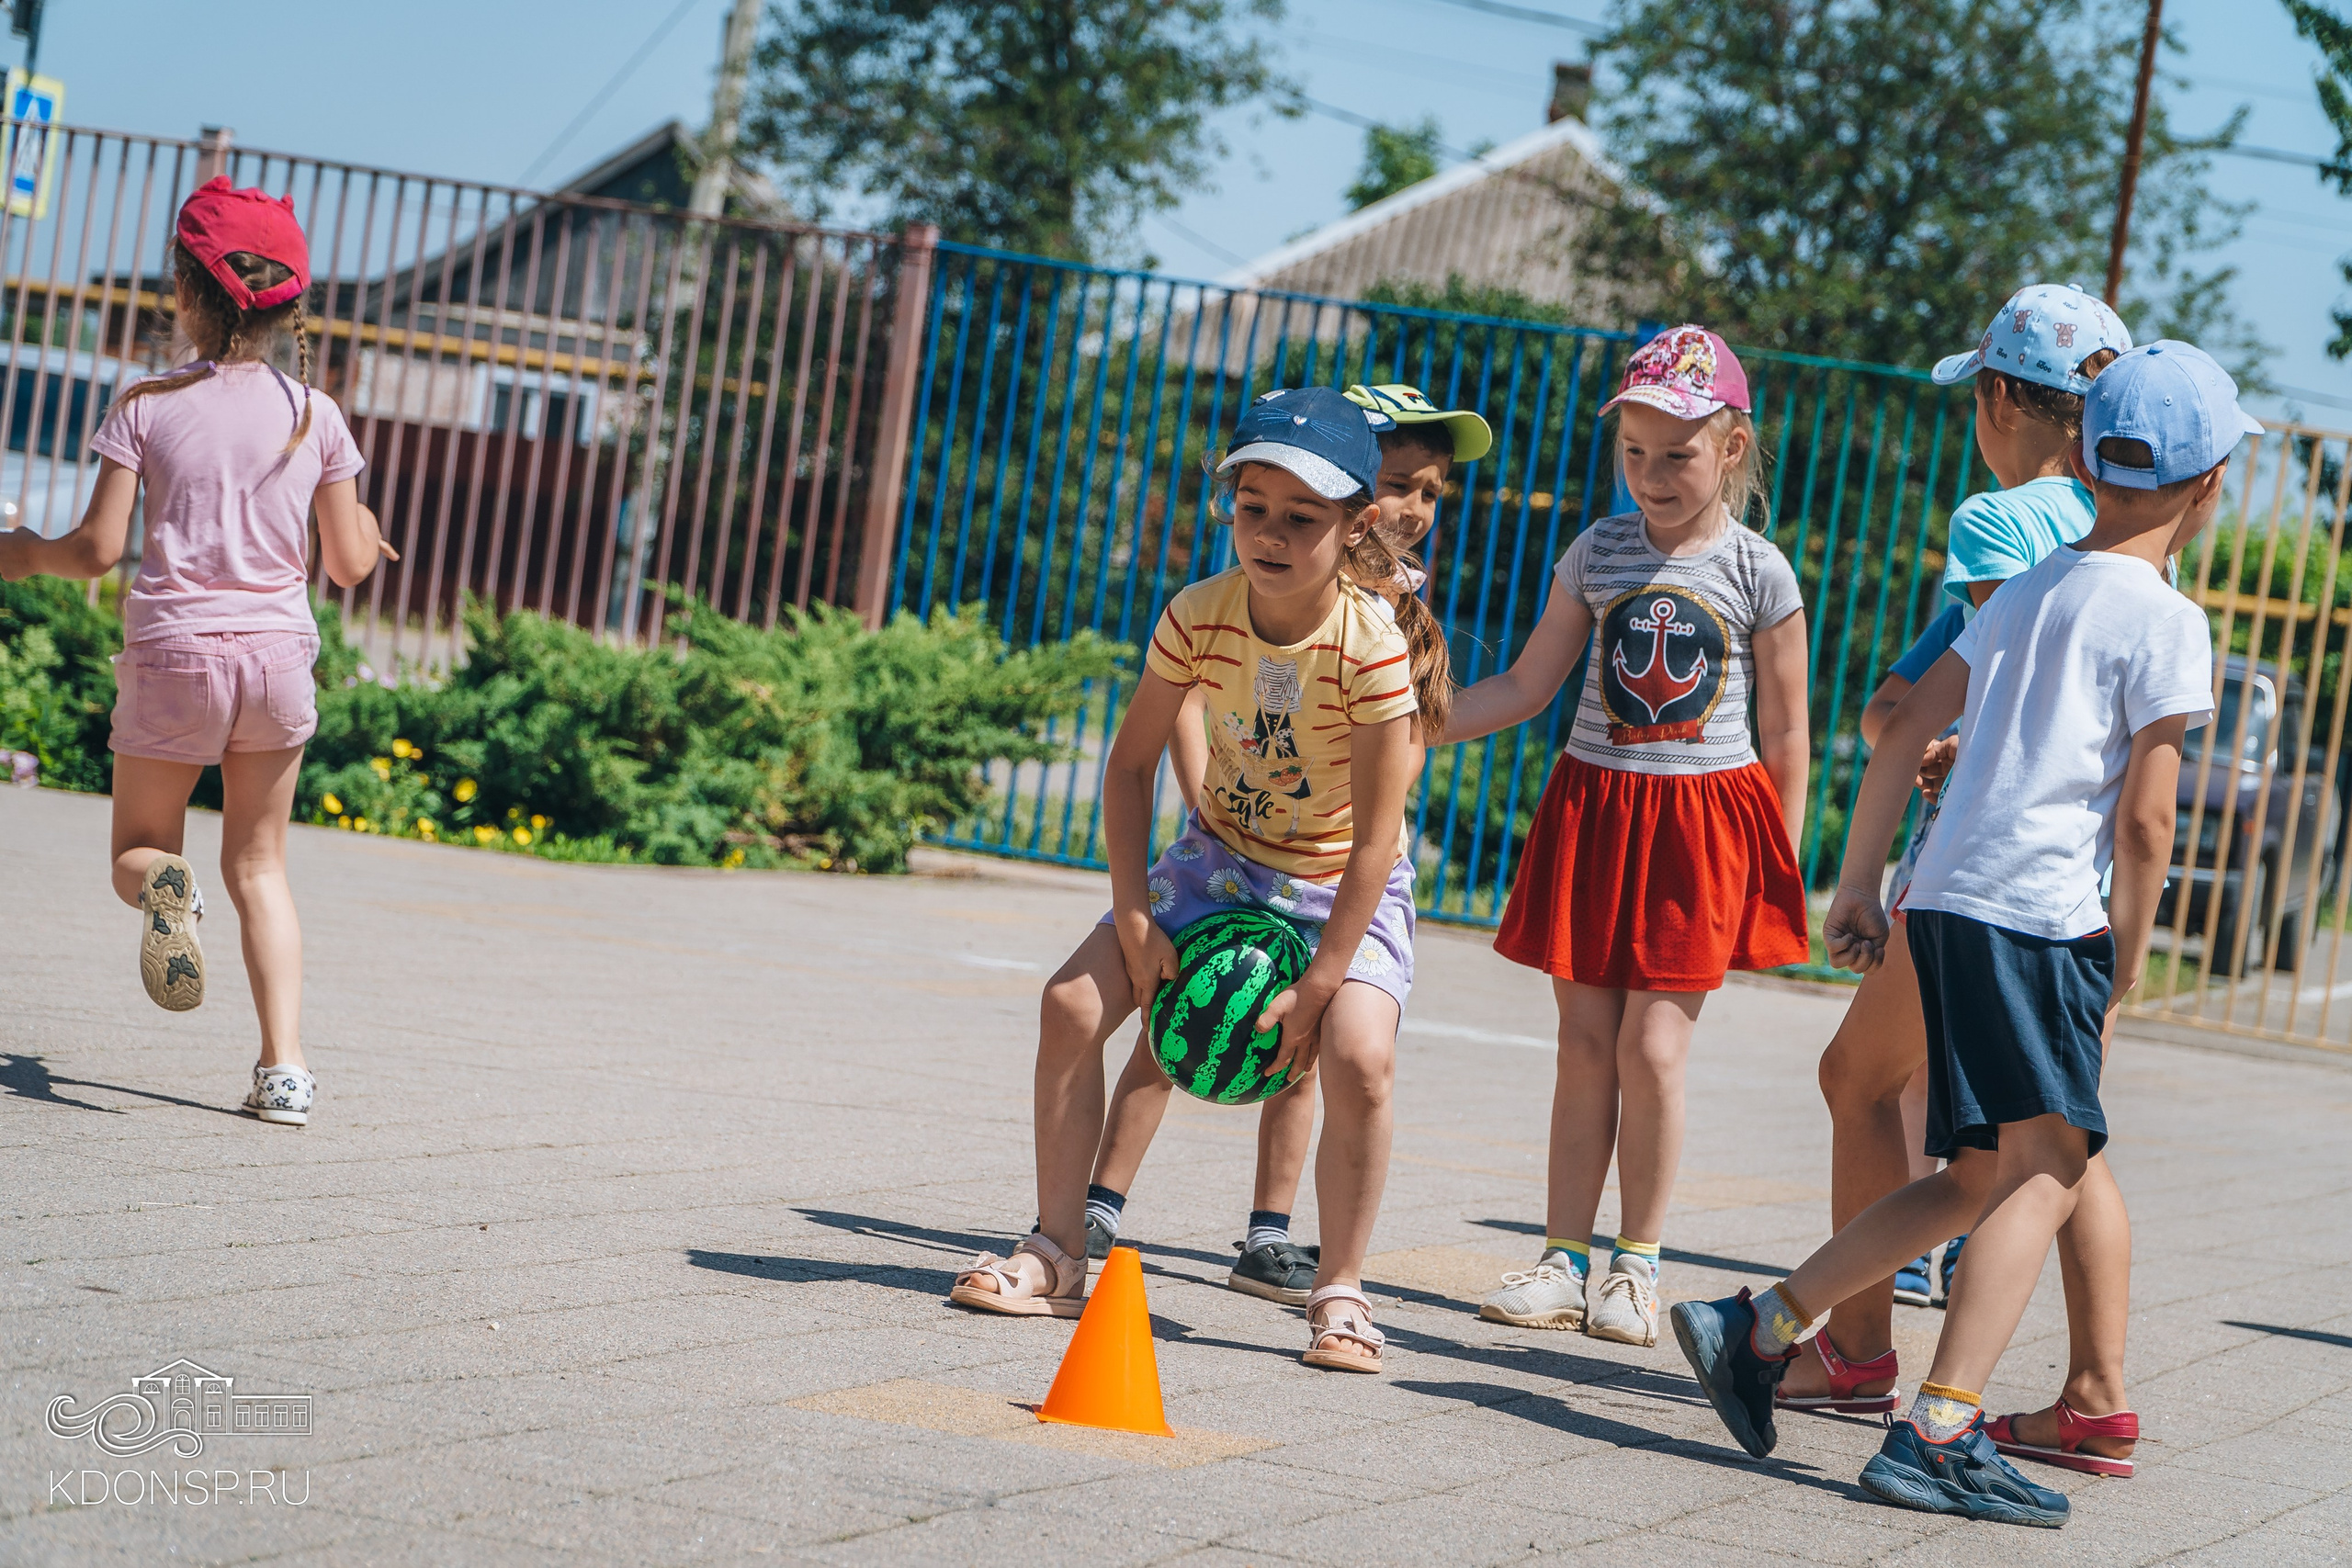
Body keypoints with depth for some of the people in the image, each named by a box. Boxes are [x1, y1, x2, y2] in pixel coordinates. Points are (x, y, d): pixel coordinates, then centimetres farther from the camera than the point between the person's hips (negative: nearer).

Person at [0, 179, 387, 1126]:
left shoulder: (146, 408, -5)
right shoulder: (314, 416, 1)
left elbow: (98, 549, -7)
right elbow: (350, 565, 4)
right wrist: (366, 524, 27)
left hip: (172, 655, -2)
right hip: (278, 656, 2)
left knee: (139, 853, 15)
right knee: (259, 867, 16)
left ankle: (164, 890, -25)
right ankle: (284, 1066, 2)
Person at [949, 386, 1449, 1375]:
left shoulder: (1375, 646, -27)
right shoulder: (1200, 616, -17)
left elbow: (1378, 831, -24)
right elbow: (1132, 759, -4)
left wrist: (1319, 982, -23)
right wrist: (1134, 917, -10)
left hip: (1345, 880, -4)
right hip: (1223, 855, 4)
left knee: (1358, 1058, -28)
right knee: (1073, 1004, -11)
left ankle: (1340, 1294, -9)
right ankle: (1058, 1254, 4)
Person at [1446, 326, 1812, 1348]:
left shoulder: (1757, 572, -3)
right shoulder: (1599, 551, 4)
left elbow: (1785, 735, 2)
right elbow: (1529, 685, 8)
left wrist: (1781, 867, 2)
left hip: (1703, 819, -3)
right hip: (1594, 806, 3)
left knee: (1653, 1044, -7)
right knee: (1586, 1044, 4)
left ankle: (1638, 1265, 7)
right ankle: (1565, 1261, 11)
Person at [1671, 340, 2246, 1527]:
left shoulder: (2030, 588, 17)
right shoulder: (2165, 622, -5)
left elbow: (1904, 736, 16)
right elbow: (2144, 819, -9)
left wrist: (1856, 888, 20)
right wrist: (2129, 955, 2)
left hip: (1947, 900, 8)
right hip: (2039, 912, -8)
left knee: (1983, 1180, 14)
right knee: (2048, 1167, -7)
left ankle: (1759, 1328, 13)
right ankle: (1938, 1432, -16)